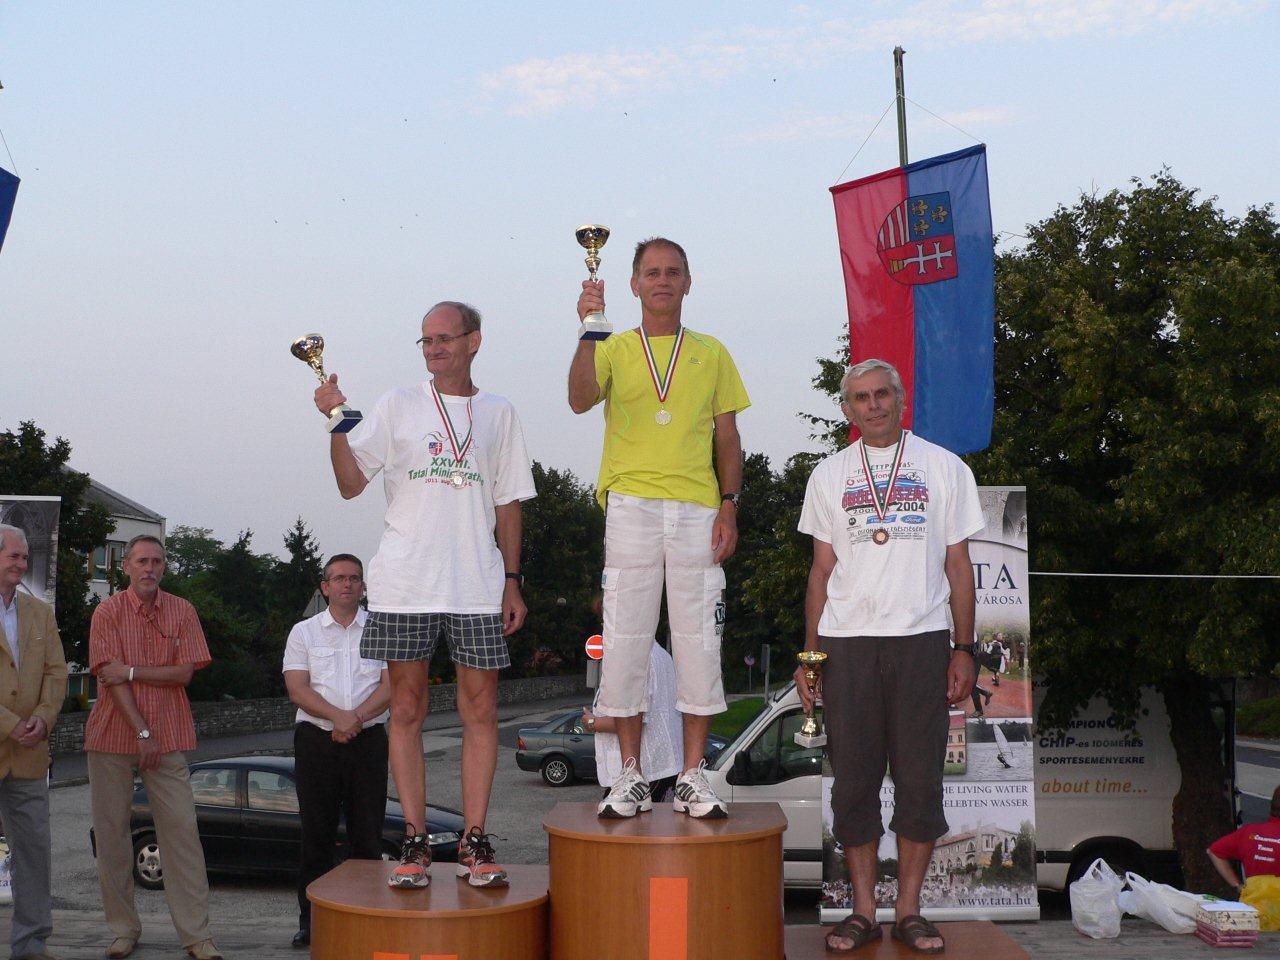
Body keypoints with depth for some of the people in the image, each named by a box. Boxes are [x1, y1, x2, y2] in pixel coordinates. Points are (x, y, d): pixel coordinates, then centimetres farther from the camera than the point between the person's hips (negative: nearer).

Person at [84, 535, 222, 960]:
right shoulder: (108, 612, 1)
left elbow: (184, 672, -2)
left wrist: (131, 671, -11)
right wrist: (142, 732, -14)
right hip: (113, 734, 0)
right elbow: (111, 678, -8)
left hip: (168, 737, 1)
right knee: (111, 831, 3)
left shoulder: (182, 611, 6)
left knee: (181, 830, -4)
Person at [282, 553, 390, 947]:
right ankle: (311, 918, 9)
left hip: (368, 740, 0)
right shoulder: (304, 632, 10)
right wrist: (338, 716, -17)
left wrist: (357, 718, -15)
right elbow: (297, 689, -2)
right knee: (316, 833, 2)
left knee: (368, 834, 0)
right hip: (316, 740, 0)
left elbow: (391, 686, 0)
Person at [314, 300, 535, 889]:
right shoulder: (399, 406, 9)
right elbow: (351, 484, 4)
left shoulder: (498, 414, 13)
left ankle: (475, 841, 5)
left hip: (478, 586, 1)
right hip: (405, 583, 0)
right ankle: (414, 841, 8)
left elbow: (508, 504, 13)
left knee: (480, 709, -1)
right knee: (407, 708, 1)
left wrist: (512, 581, 7)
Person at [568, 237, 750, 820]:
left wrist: (728, 506, 1)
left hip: (697, 510, 1)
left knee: (698, 641, 0)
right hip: (631, 506, -1)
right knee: (625, 640, -1)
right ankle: (631, 776, 7)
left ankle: (692, 777, 8)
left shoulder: (711, 353, 15)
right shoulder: (614, 350, 10)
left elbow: (727, 438, 12)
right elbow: (580, 399, -10)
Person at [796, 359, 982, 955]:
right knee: (853, 780, 2)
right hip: (847, 642, 1)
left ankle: (909, 910, 11)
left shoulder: (944, 468, 8)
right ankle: (863, 911, 11)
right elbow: (822, 569, 12)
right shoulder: (829, 475, 12)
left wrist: (964, 649, 1)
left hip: (922, 640, -1)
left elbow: (958, 565, 8)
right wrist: (809, 652, 6)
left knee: (920, 778, 1)